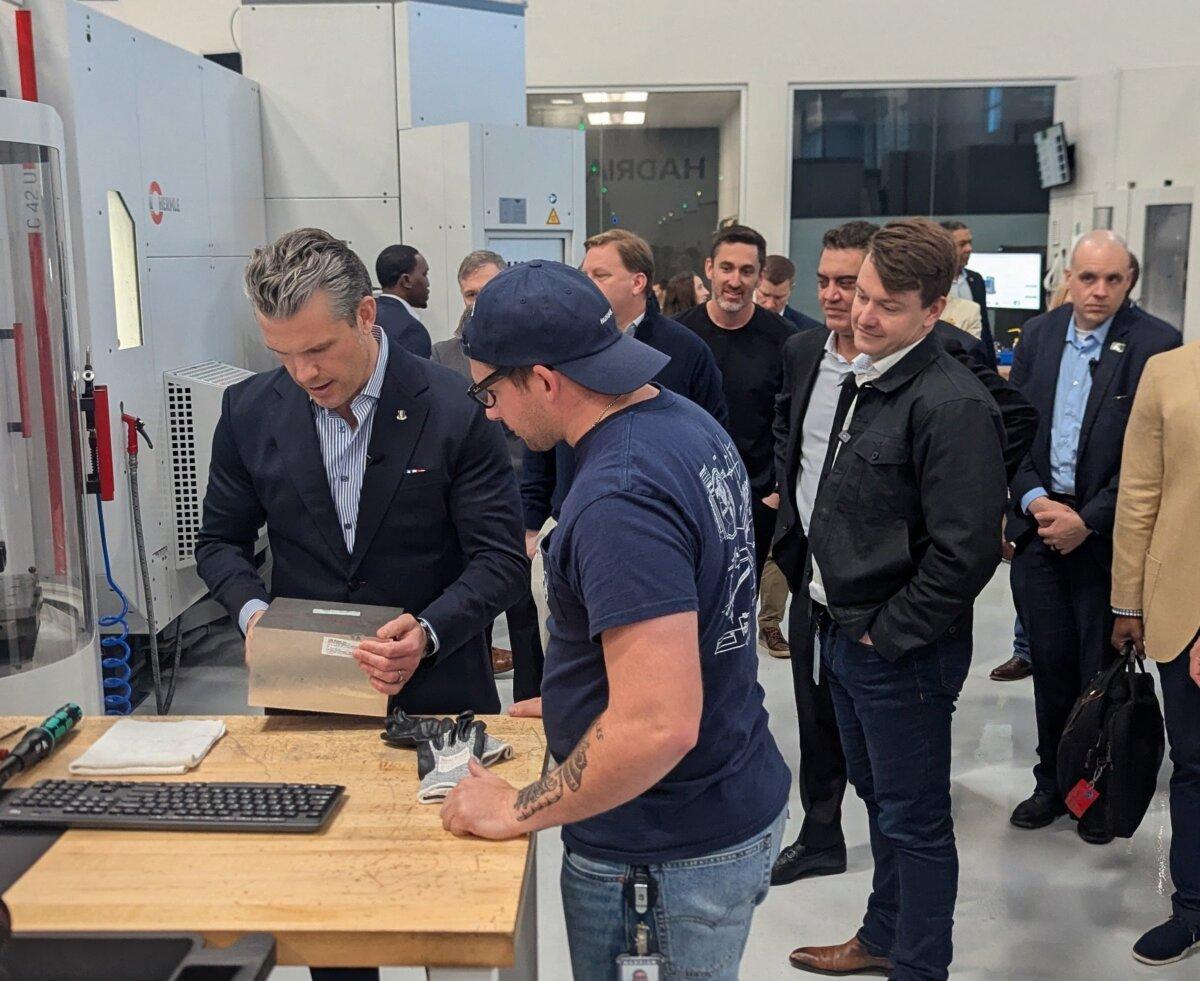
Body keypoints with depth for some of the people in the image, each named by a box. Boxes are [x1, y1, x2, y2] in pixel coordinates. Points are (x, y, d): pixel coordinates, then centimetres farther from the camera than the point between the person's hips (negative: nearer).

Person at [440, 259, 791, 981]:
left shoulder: (619, 500, -29)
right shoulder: (690, 423, 2)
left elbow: (659, 725, -32)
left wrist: (519, 811, -19)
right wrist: (572, 700, 16)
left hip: (666, 856, -9)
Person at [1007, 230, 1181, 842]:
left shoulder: (1155, 345, -8)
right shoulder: (1038, 336, 5)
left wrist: (1089, 519, -15)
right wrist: (1033, 499, -7)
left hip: (1105, 533, -3)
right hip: (1039, 522, 4)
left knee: (1101, 670, 7)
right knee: (1049, 665, 12)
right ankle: (1052, 783, 27)